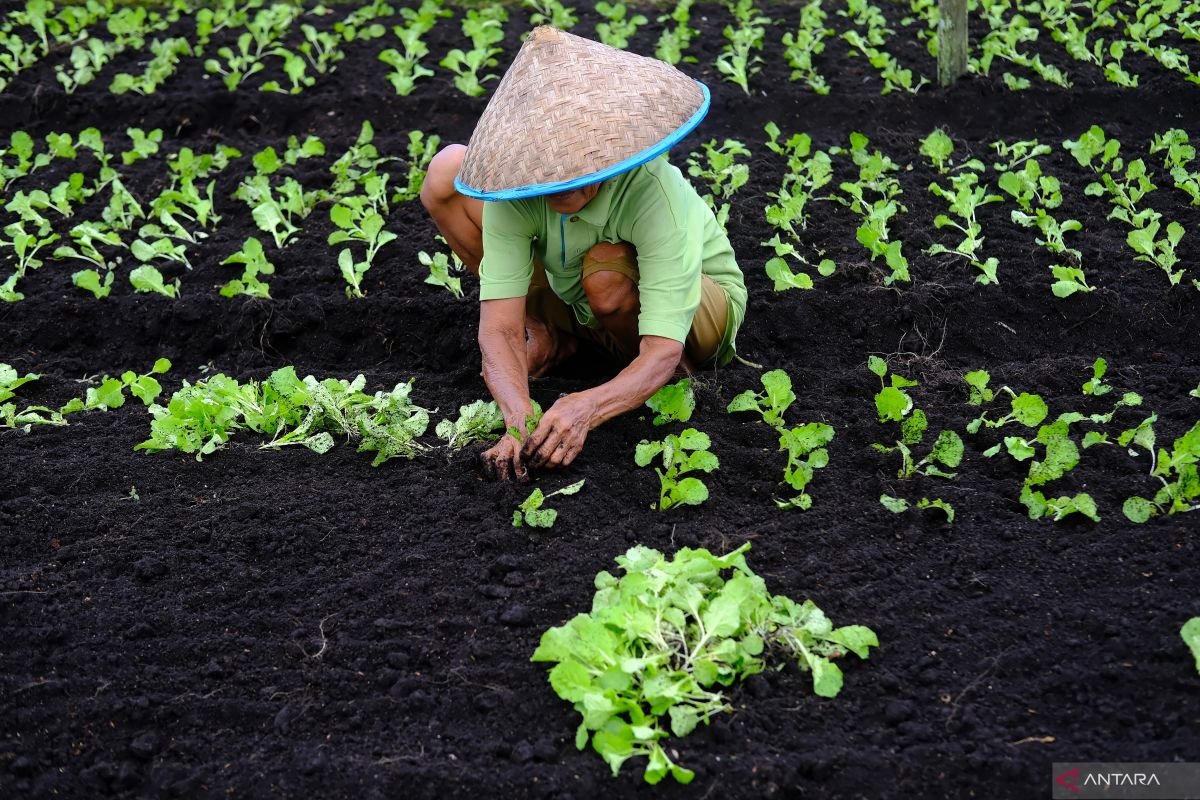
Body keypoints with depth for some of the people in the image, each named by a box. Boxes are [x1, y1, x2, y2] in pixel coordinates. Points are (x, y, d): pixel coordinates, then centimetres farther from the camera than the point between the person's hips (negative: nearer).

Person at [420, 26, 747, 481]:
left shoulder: (655, 195, -38)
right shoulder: (514, 185, -29)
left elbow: (662, 355, -42)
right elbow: (498, 327, -32)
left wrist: (586, 409, -60)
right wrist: (519, 418, -52)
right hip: (572, 300, 4)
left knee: (606, 274, -41)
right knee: (446, 174, -14)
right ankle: (546, 335, -3)